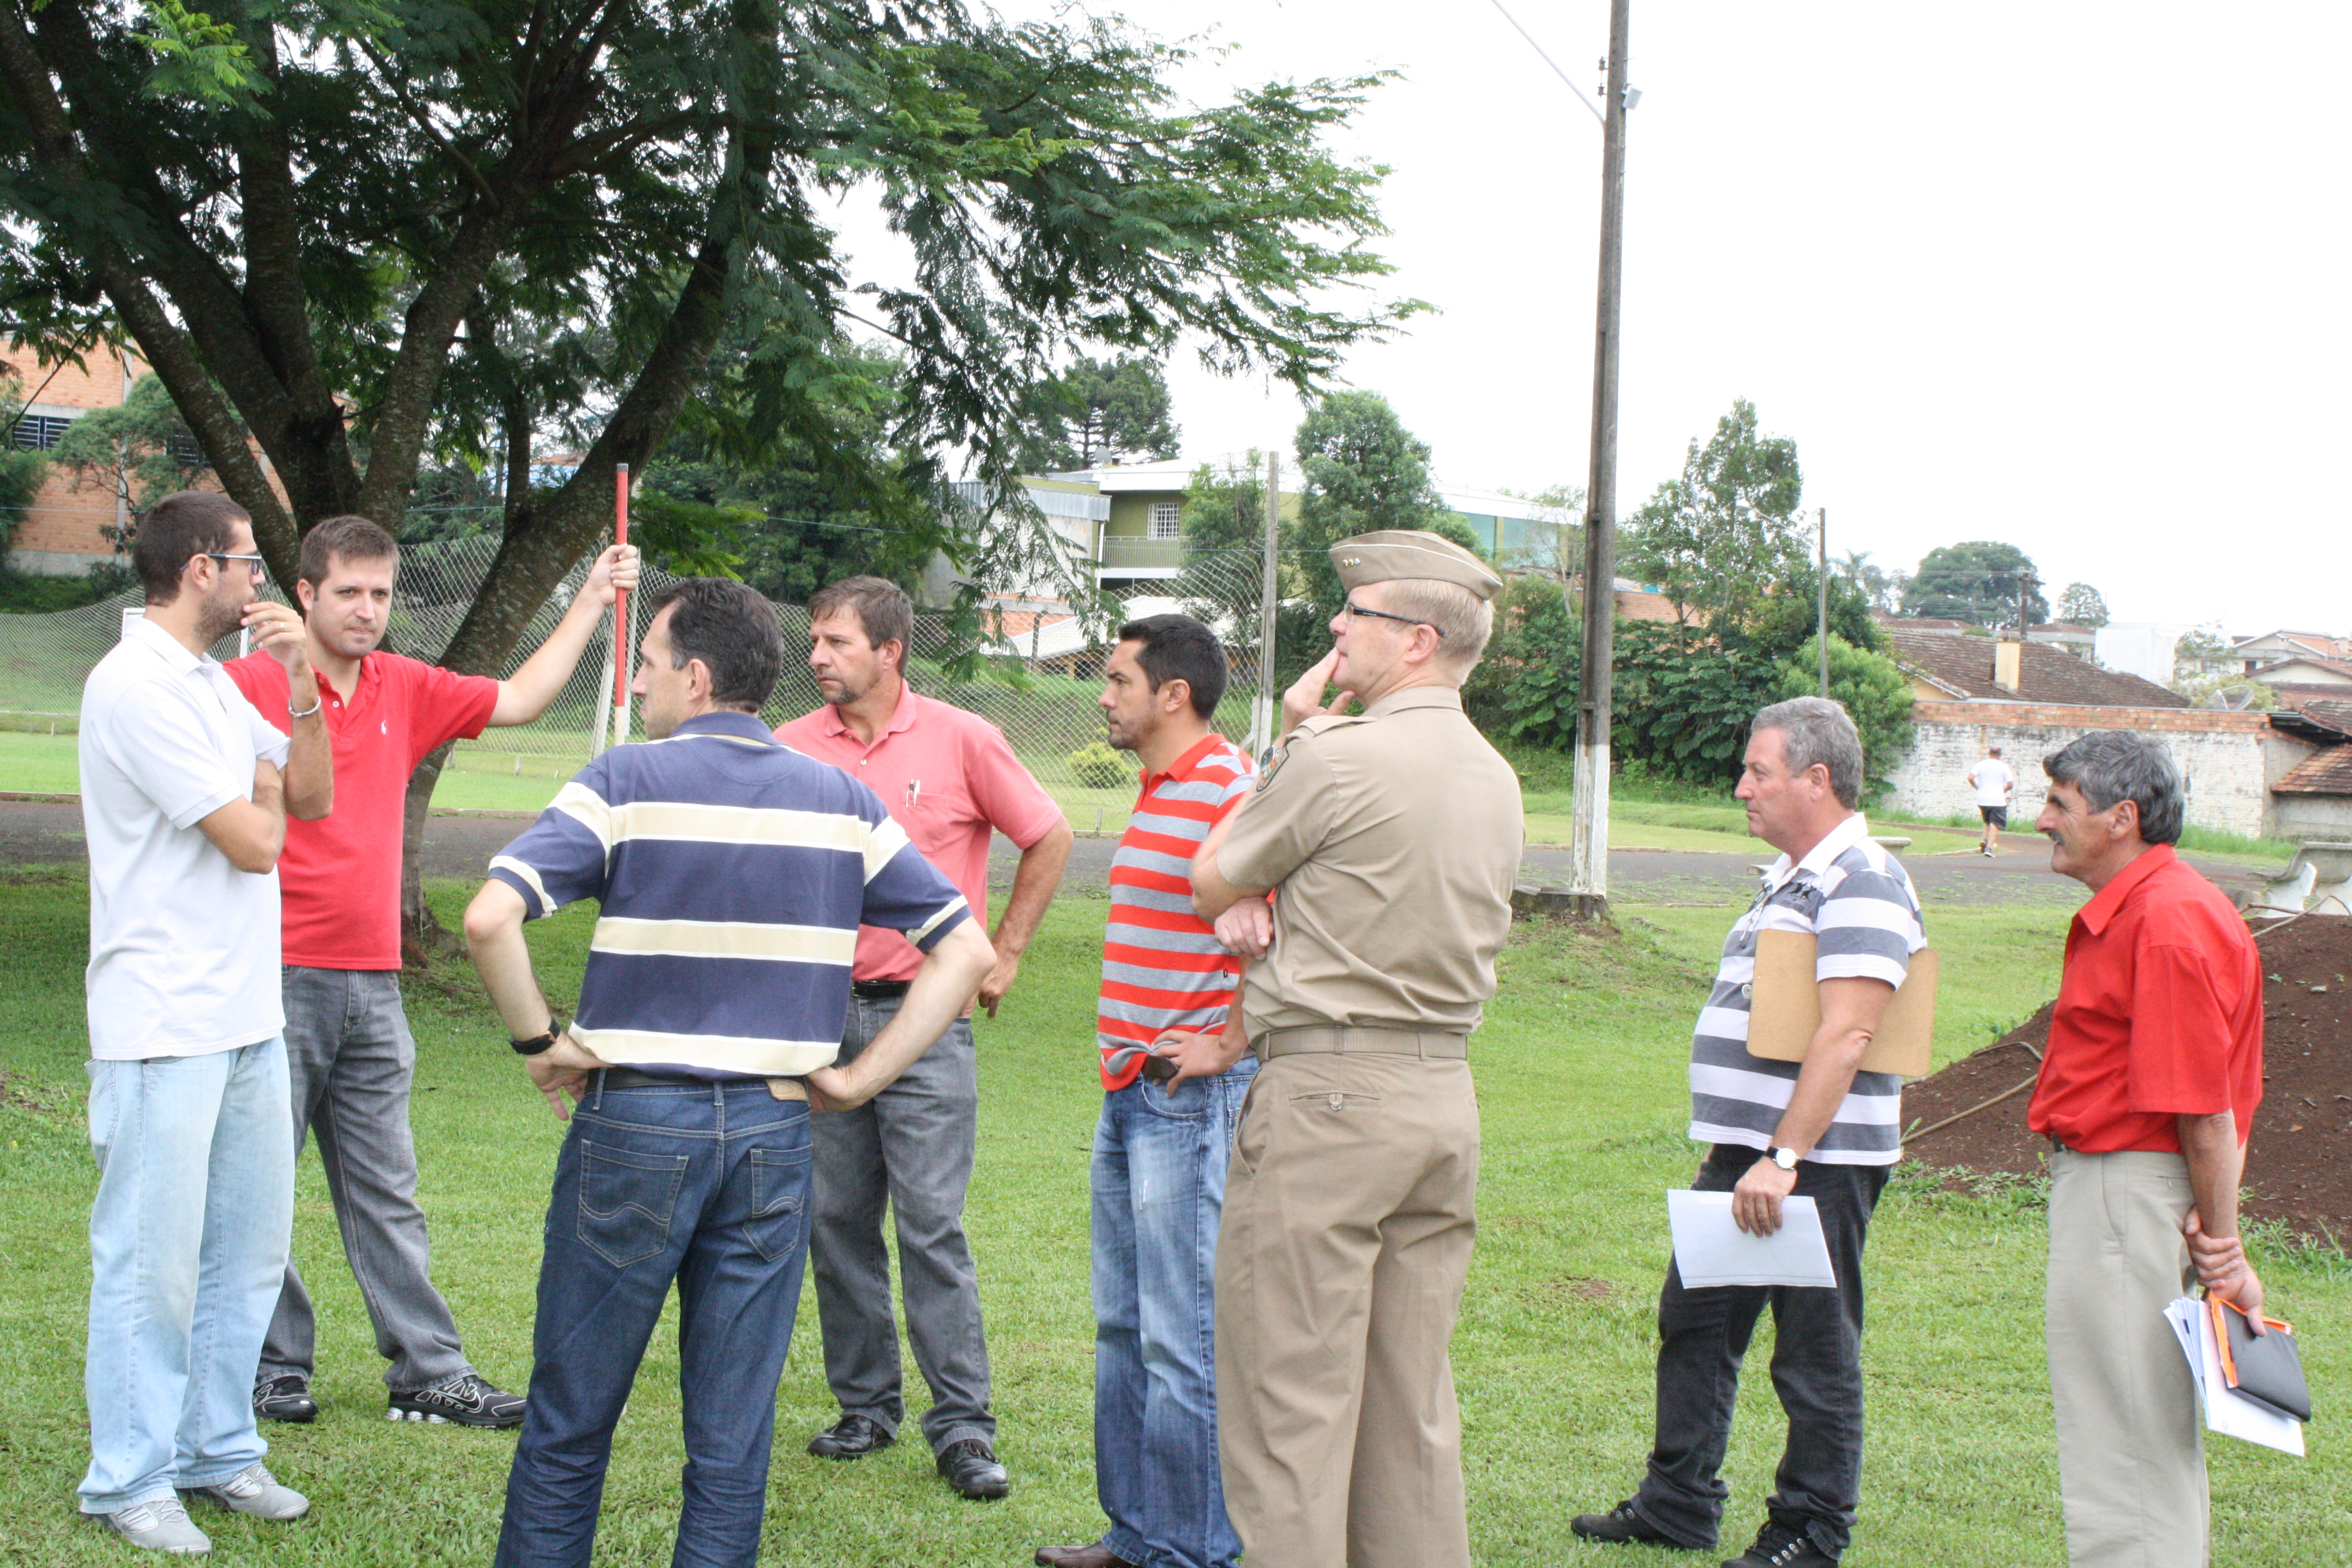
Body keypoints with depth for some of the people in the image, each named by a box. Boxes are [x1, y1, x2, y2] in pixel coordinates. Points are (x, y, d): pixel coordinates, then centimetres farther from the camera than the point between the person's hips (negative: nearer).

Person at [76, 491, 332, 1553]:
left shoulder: (214, 684, 15)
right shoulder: (136, 687, -15)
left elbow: (312, 798, 13)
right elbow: (254, 841, -17)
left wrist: (299, 684, 2)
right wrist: (262, 793, 5)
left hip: (248, 1016, 9)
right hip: (164, 1025, -9)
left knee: (249, 1244, 14)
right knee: (152, 1259, -1)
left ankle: (216, 1450, 26)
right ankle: (129, 1481, 9)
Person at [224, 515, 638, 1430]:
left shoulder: (406, 691, 12)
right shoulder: (248, 686, -6)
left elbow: (518, 700, 21)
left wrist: (593, 600, 17)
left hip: (372, 982, 6)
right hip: (276, 978, -6)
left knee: (386, 1193, 9)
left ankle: (429, 1374, 12)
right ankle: (273, 1369, 13)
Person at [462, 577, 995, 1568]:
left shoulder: (628, 782, -5)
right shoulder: (842, 801, 6)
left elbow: (490, 918, -19)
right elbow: (966, 948, 5)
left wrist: (541, 1042, -6)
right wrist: (859, 1077, 5)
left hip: (635, 1118, -3)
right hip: (775, 1130, 3)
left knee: (570, 1421, 10)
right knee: (733, 1439, 9)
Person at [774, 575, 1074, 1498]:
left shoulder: (959, 740, -2)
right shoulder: (793, 747, 4)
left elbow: (1049, 840, 8)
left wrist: (1004, 954, 7)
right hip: (820, 1014, 3)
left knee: (931, 1223, -6)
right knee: (838, 1222, 7)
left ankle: (963, 1426, -1)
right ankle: (866, 1407, 20)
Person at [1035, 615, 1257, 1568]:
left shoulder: (1230, 792, -16)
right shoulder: (1155, 793, 16)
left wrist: (1226, 1047, -18)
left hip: (1190, 1096, -10)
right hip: (1128, 1092, 10)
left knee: (1184, 1340, -5)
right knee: (1122, 1328, 16)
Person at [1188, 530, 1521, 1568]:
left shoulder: (1338, 757, -13)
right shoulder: (1495, 777, 12)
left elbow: (1209, 882, 1)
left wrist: (1289, 739, 8)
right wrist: (1265, 902, 3)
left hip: (1326, 1092, -8)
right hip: (1446, 1091, 8)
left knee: (1291, 1403, -3)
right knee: (1412, 1403, 13)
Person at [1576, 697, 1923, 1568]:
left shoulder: (1862, 885, -15)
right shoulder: (1789, 879, 17)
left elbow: (1844, 1037, -24)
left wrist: (1783, 1159, -27)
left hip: (1817, 1161, -10)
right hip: (1745, 1151, 10)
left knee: (1816, 1356, 1)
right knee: (1694, 1325, 15)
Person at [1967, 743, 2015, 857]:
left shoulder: (1980, 765, 1)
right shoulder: (2003, 767, -3)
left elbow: (1970, 778, -9)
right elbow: (2011, 784, -5)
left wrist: (1977, 788, 6)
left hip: (1983, 800, 3)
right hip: (1998, 800, -3)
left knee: (1988, 821, 23)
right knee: (1995, 825, 0)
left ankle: (1984, 840, 2)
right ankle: (1989, 847, -11)